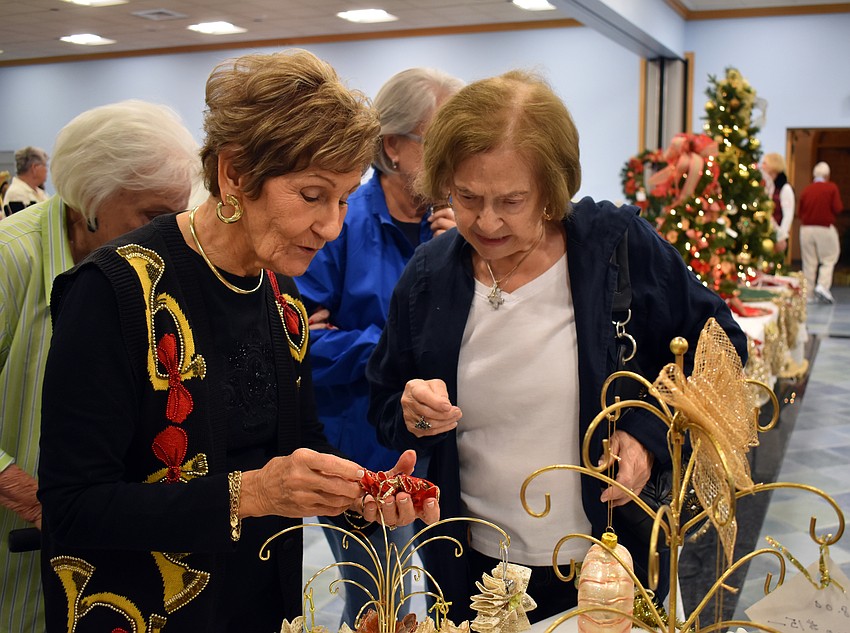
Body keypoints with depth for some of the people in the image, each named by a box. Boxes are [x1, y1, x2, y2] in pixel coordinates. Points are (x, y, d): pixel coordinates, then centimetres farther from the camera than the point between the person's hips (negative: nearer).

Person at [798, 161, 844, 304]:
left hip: (806, 229, 3)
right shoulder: (831, 187, -4)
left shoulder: (806, 189, 5)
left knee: (809, 262, 6)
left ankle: (809, 293, 7)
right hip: (825, 228, -3)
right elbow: (837, 208, -8)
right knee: (829, 259, 6)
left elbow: (800, 211, 9)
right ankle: (823, 285, -11)